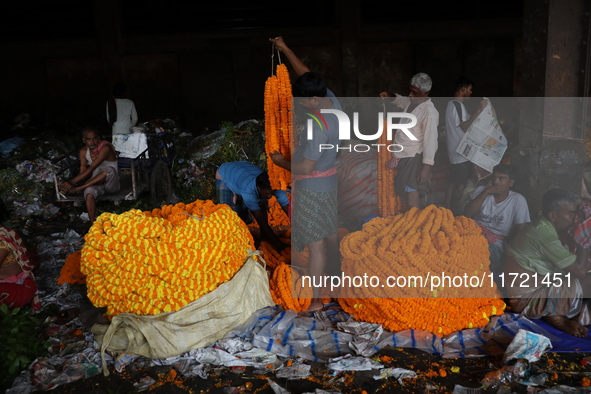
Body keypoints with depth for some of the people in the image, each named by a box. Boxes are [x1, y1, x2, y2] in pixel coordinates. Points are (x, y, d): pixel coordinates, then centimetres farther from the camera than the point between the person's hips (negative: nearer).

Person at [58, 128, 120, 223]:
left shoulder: (105, 148, -19)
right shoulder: (83, 151, 3)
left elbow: (91, 169, -26)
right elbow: (83, 172, -2)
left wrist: (72, 182, -32)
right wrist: (71, 183, -23)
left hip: (111, 183, -4)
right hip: (95, 182, 4)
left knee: (109, 170, -37)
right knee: (89, 191, -31)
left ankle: (77, 189, -26)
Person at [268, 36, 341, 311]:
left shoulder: (318, 126, -28)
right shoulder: (333, 103, -3)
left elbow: (305, 168, -26)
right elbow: (308, 76, 11)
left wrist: (281, 162, -9)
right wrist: (285, 49, 15)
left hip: (311, 189, -9)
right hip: (329, 183, 9)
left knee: (315, 244, -1)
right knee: (330, 235, 23)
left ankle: (315, 300, 8)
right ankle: (334, 276, 42)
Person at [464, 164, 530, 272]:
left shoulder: (518, 200, 0)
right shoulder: (481, 190, 7)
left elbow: (521, 229, -2)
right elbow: (467, 214, -7)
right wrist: (486, 192, -12)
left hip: (497, 240, -2)